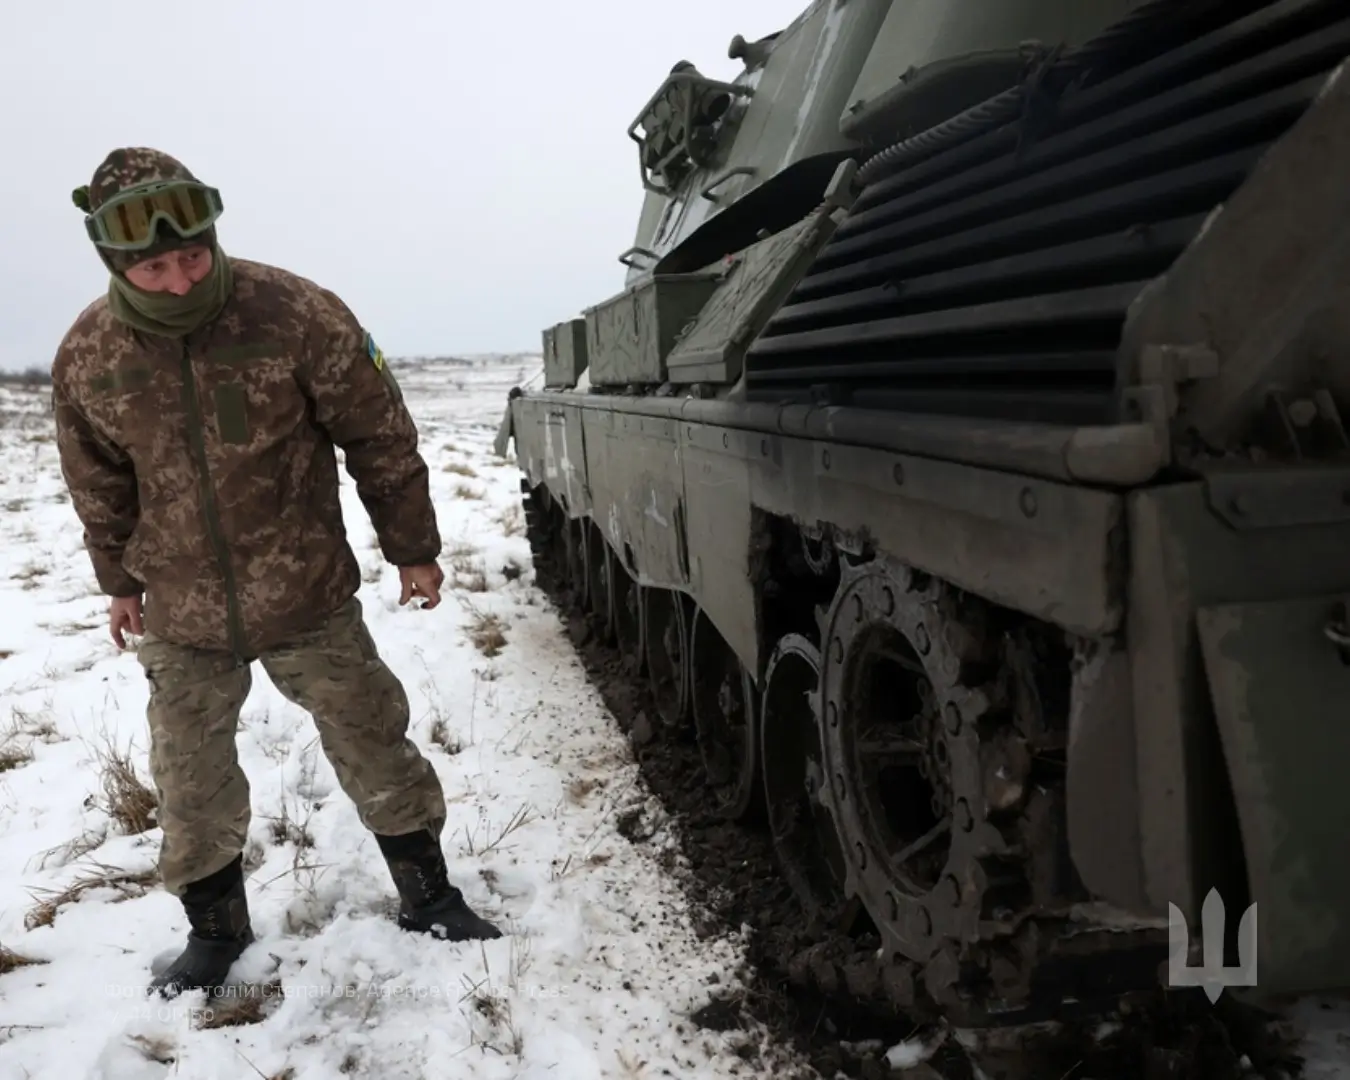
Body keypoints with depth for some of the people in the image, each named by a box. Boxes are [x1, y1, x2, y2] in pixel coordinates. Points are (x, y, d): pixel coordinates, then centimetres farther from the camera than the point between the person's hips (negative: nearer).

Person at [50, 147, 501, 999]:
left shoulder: (296, 314, -17)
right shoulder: (87, 356, -8)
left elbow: (380, 437, -8)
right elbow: (99, 484, 9)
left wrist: (414, 550, -2)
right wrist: (120, 582, 18)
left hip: (310, 596, -2)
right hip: (181, 616, 3)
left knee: (376, 752, 8)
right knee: (192, 782, 14)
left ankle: (430, 896, 28)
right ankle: (216, 929, 37)